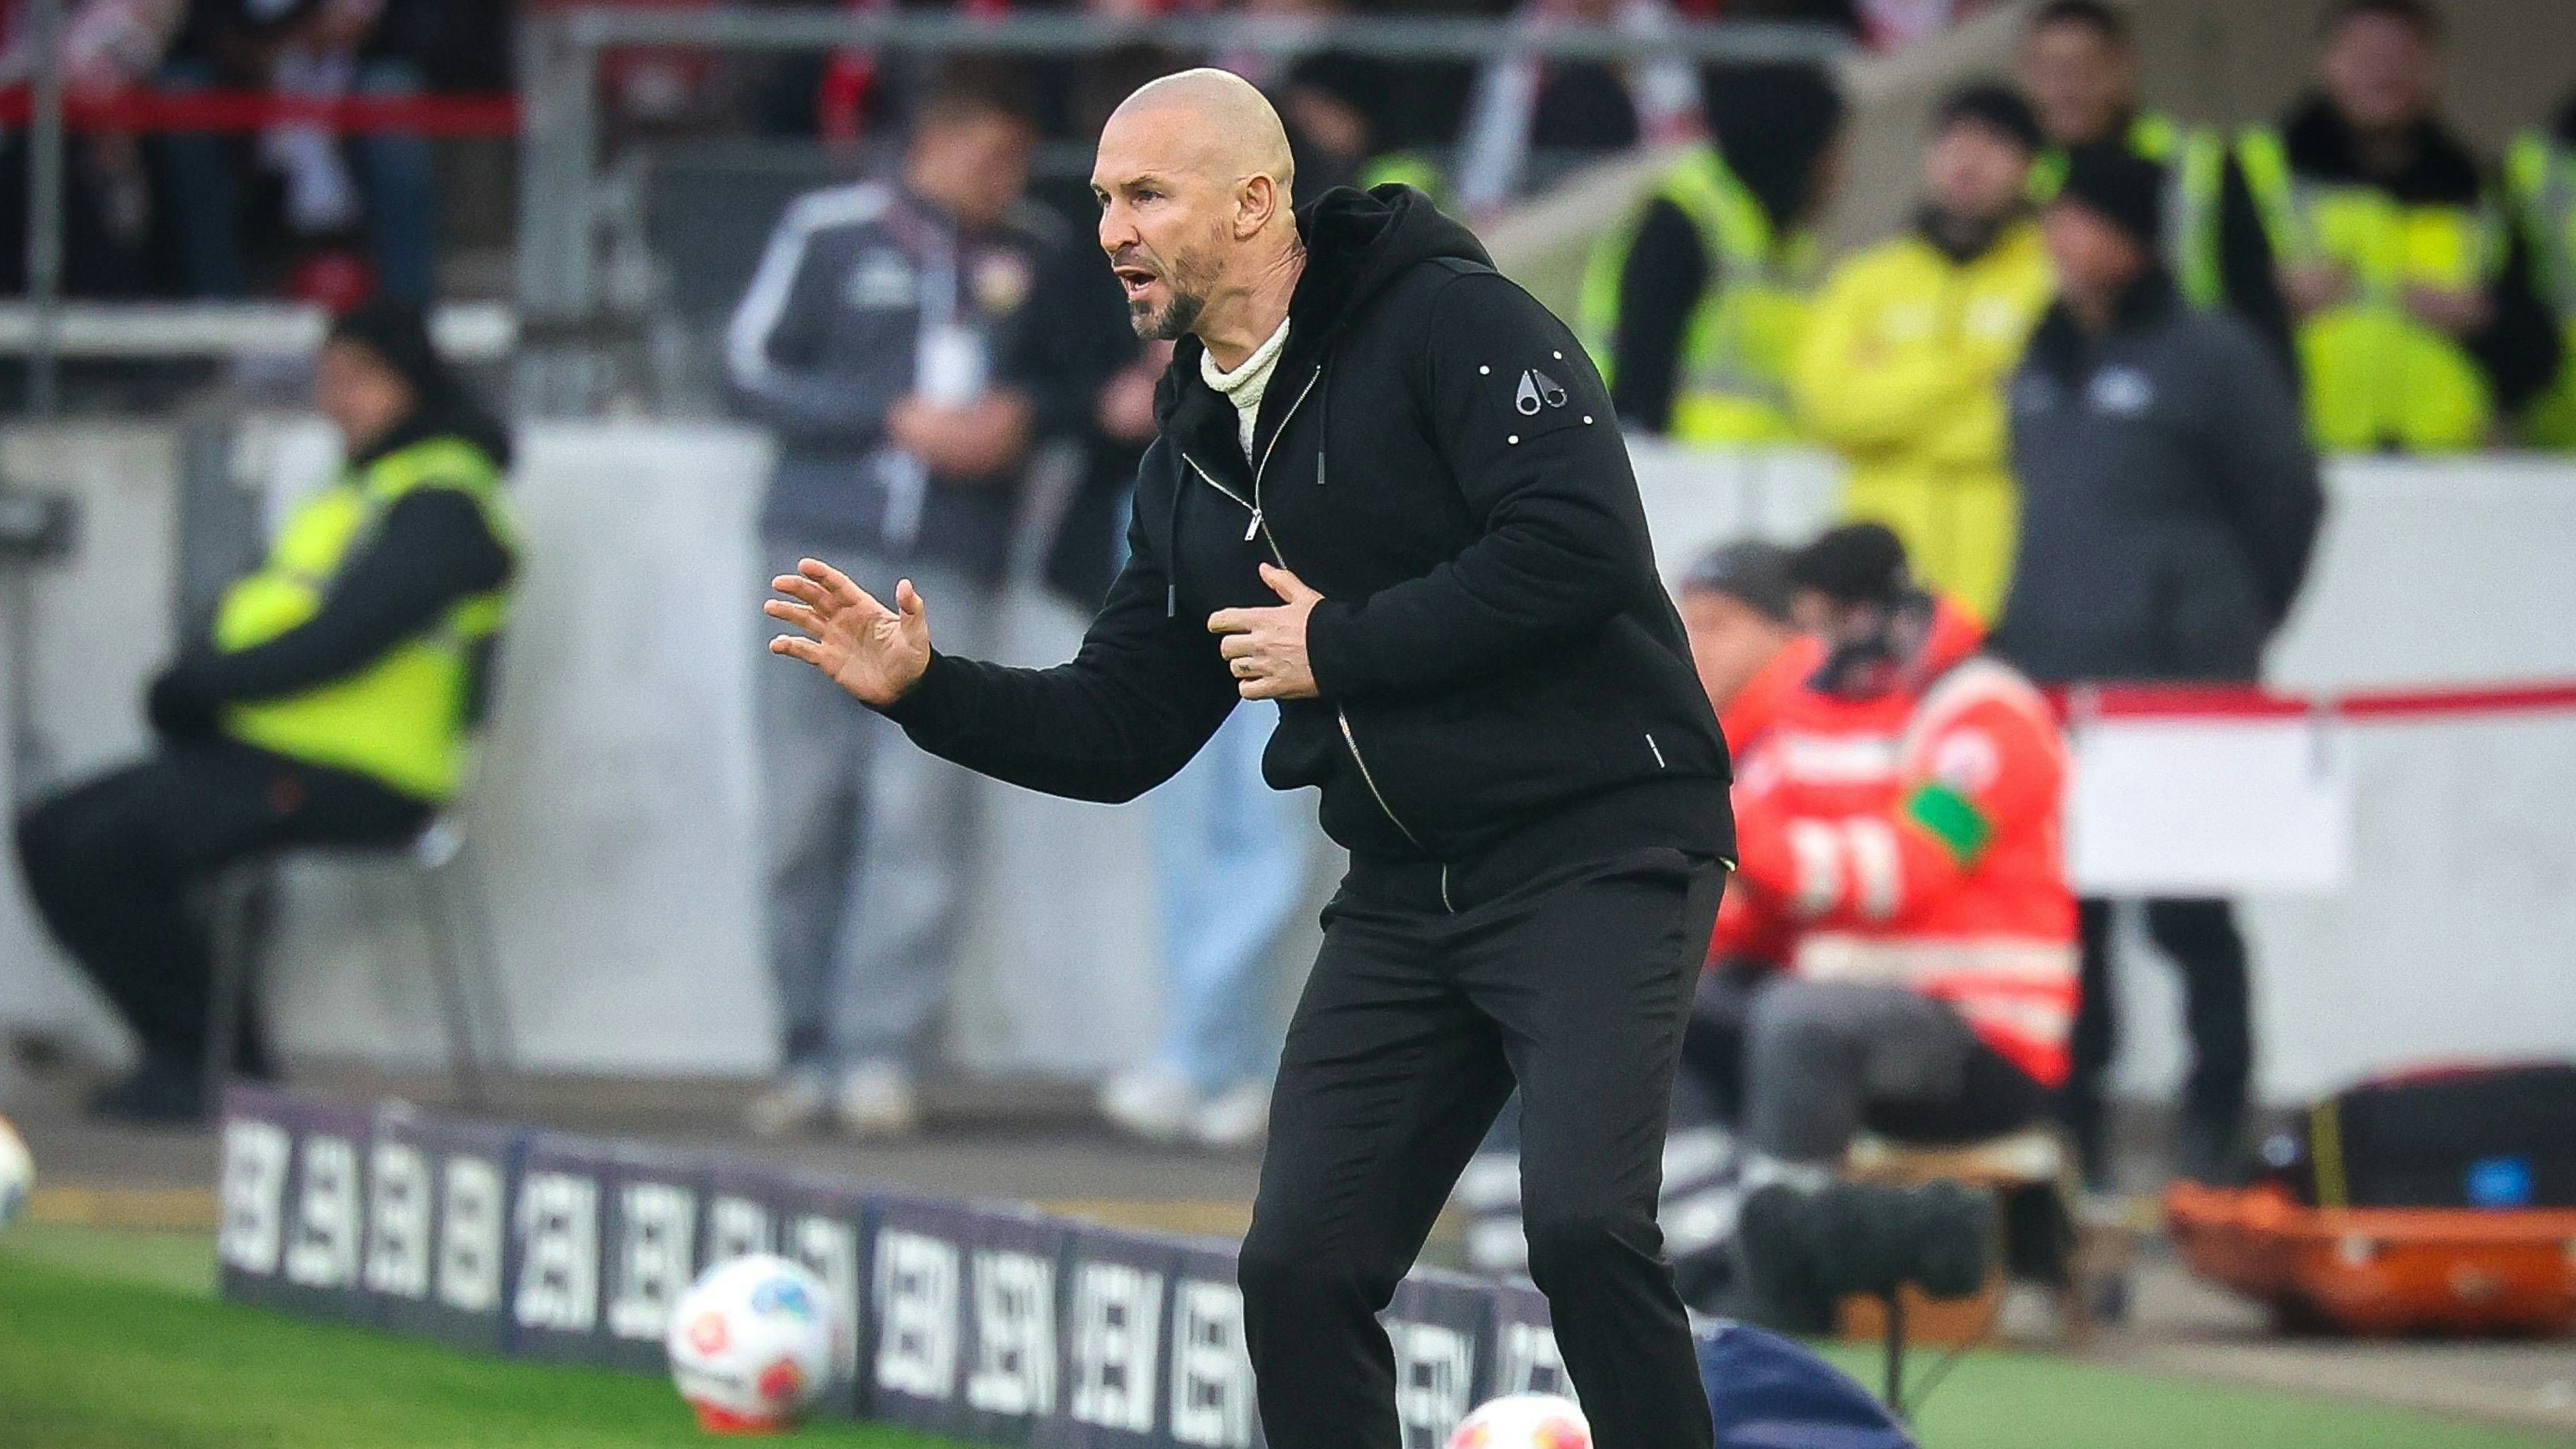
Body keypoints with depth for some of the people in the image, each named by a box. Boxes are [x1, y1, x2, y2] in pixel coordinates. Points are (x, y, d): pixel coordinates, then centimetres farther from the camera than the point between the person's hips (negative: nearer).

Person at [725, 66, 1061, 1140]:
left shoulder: (1038, 256, 12)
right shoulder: (831, 234, 6)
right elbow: (754, 368, 3)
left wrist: (1023, 419, -7)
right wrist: (898, 420, -6)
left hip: (951, 567, 0)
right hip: (824, 553, 0)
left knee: (920, 809, -11)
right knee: (807, 809, 0)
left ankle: (881, 1055, -12)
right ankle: (809, 1051, 9)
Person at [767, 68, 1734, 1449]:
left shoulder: (1448, 323, -11)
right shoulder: (1194, 457, 13)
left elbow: (1578, 544, -24)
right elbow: (1116, 734, 16)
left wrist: (1338, 648, -16)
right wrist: (924, 689, 0)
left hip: (1595, 852, -8)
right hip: (1405, 893, 8)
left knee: (1581, 1224, -23)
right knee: (1297, 1267, 2)